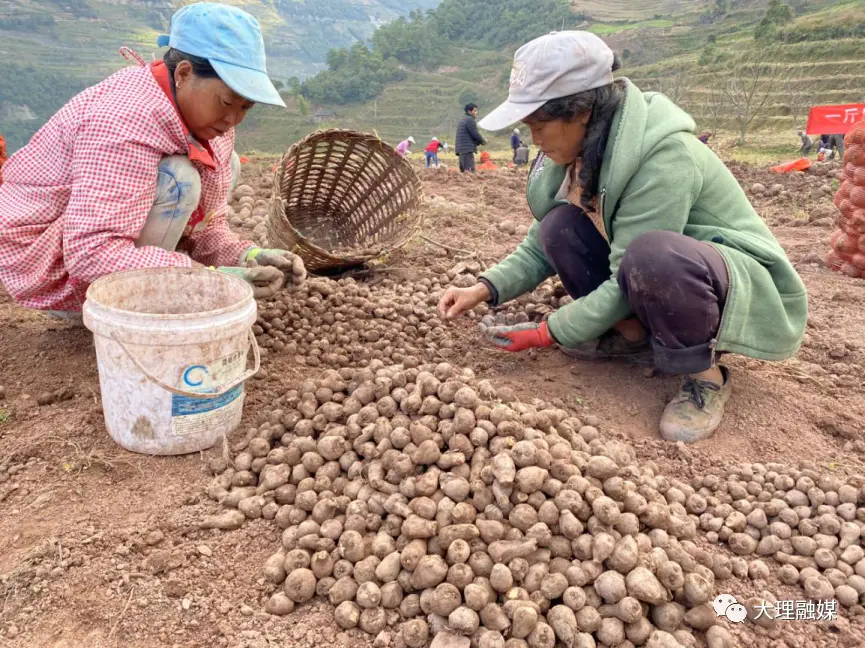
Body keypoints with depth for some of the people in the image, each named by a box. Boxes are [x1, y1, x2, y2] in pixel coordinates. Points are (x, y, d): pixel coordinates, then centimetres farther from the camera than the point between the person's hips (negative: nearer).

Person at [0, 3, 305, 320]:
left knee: (223, 164, 3)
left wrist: (247, 256, -23)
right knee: (177, 181, -29)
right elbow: (91, 254, -37)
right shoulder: (127, 124, -31)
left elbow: (207, 225, -2)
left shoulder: (203, 113, -5)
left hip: (92, 244, 9)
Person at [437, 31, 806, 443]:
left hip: (749, 285, -7)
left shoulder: (664, 156, -30)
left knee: (650, 257, -40)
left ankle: (706, 375, -14)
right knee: (560, 226, -12)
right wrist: (484, 290, -12)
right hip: (664, 284, 7)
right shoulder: (580, 148, -6)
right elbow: (541, 245, 1)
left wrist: (547, 334, -20)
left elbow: (628, 282, -28)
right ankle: (635, 338, 0)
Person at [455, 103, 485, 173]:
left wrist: (479, 141, 17)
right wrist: (483, 141, 7)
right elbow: (475, 134, -11)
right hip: (467, 149, -10)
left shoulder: (462, 120, 23)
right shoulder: (470, 120, -6)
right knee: (469, 171, -17)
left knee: (464, 171, 9)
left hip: (461, 150, 10)